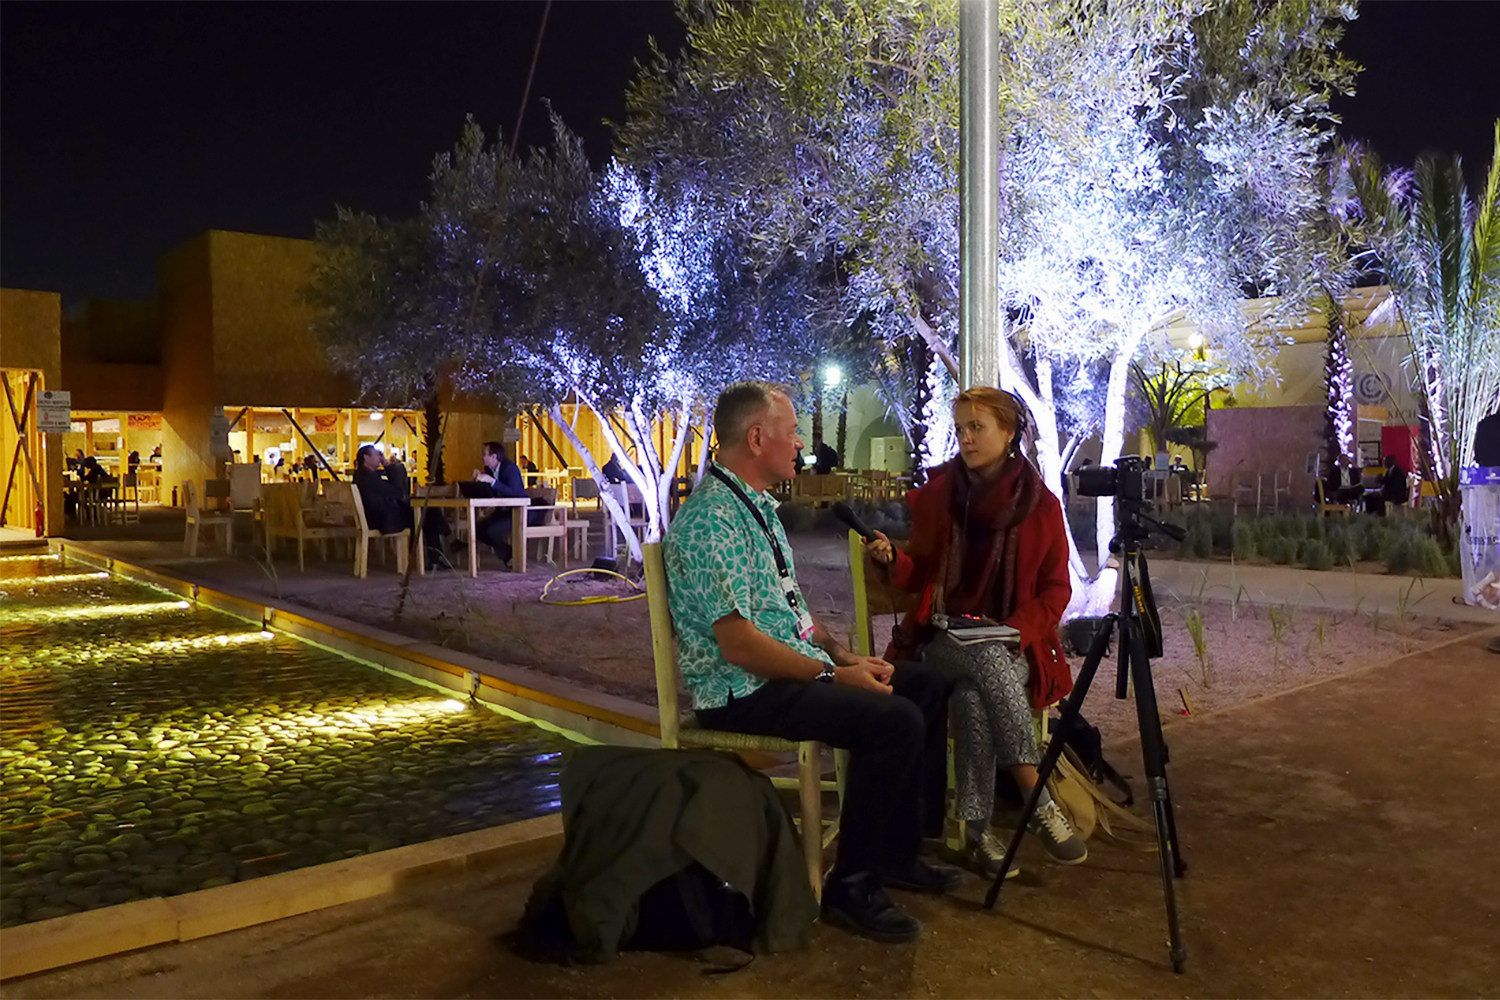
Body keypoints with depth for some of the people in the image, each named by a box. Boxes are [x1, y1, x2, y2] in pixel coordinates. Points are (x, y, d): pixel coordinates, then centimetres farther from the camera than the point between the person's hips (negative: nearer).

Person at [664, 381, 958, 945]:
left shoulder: (759, 506, 15)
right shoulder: (712, 519, -19)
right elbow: (739, 644, -24)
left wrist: (845, 655, 6)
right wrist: (833, 676, -18)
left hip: (796, 666, 11)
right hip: (743, 691, -10)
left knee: (925, 685, 8)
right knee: (894, 719, -25)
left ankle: (897, 853, 15)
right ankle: (852, 887, -9)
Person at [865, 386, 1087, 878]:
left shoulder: (1039, 503, 4)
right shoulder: (937, 493, 6)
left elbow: (1056, 588, 7)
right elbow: (920, 576, 12)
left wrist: (1017, 629, -11)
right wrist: (893, 560, -11)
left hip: (1013, 641, 0)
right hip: (944, 636, 0)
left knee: (974, 694, -34)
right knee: (987, 658, -35)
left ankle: (977, 832, -26)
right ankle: (1039, 802, -32)